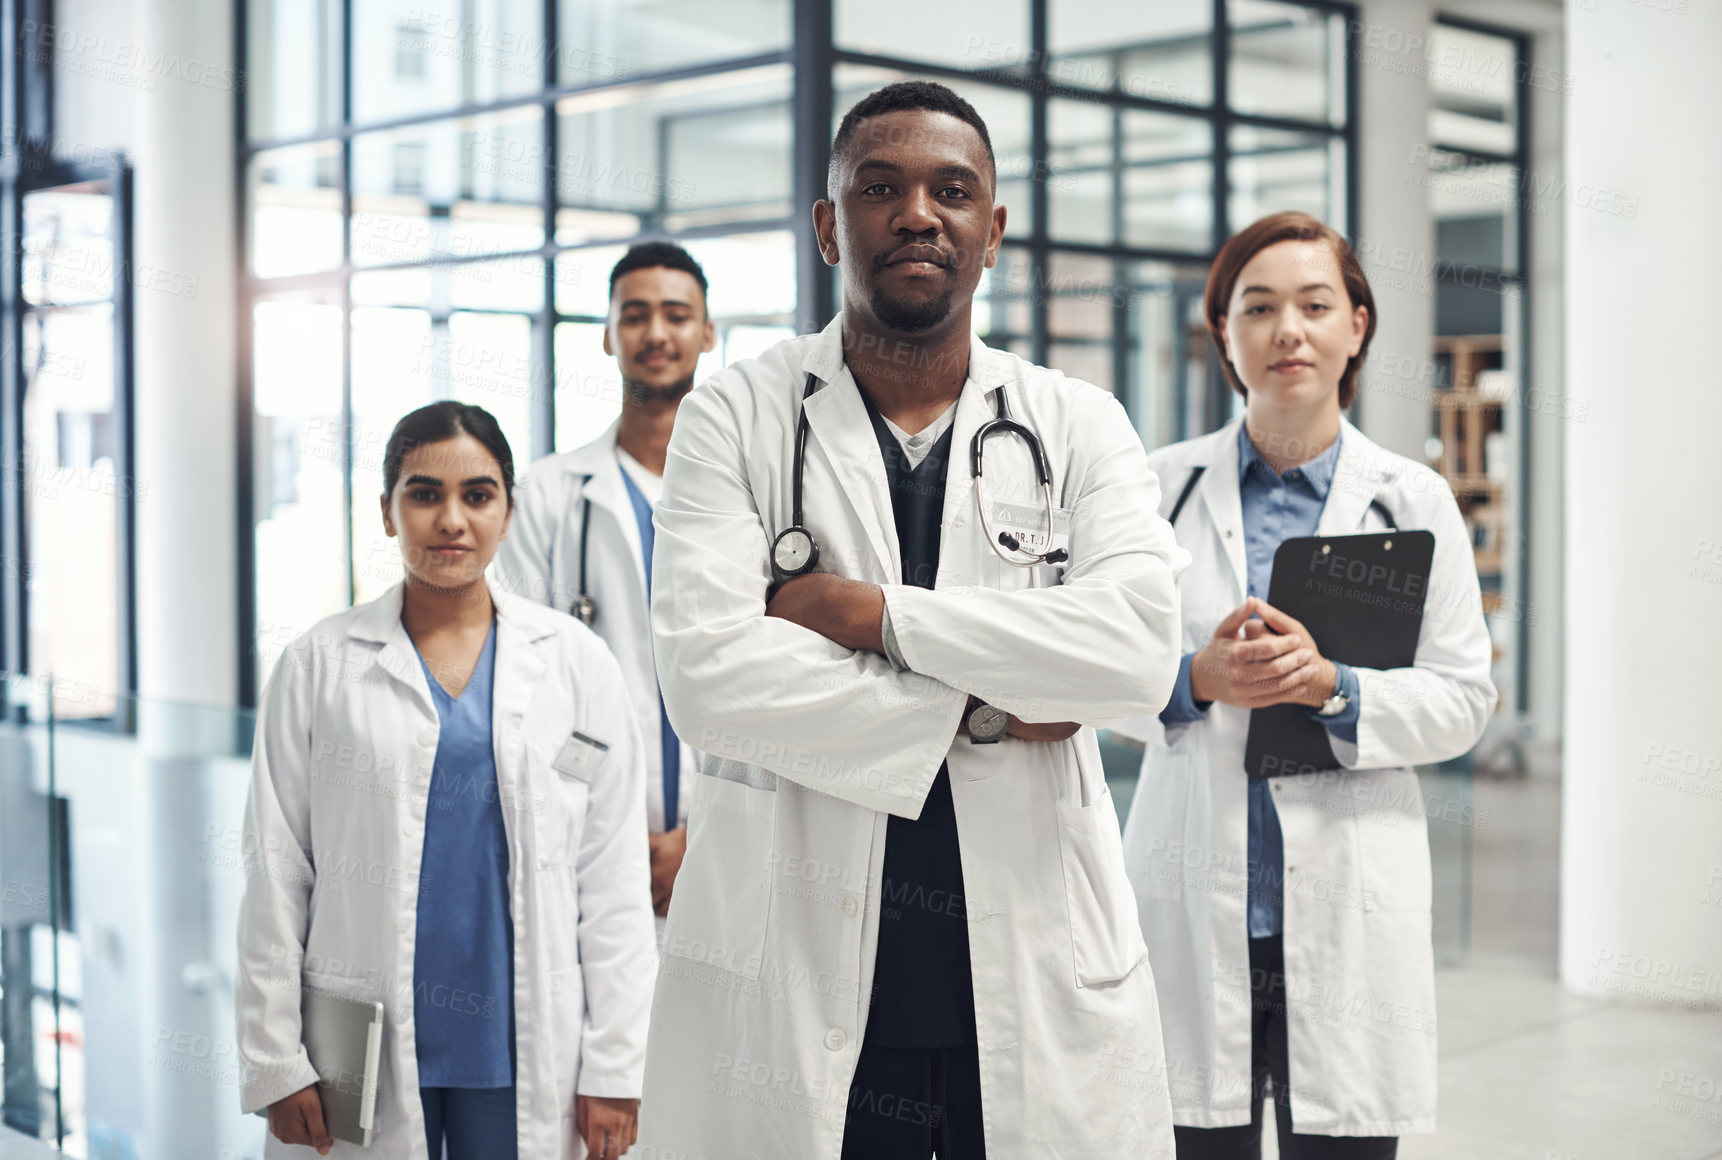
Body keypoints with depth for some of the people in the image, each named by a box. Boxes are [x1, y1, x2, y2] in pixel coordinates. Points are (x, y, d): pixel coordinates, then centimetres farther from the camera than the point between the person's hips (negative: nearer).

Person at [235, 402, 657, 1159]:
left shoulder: (576, 663, 5)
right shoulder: (318, 667, 4)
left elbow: (613, 878, 3)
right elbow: (276, 875, 3)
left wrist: (613, 1070, -1)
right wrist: (276, 1062, -2)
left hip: (524, 1046, 1)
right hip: (367, 1050, 0)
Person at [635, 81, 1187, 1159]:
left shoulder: (1079, 425, 7)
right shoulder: (736, 417, 2)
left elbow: (1141, 644, -11)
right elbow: (706, 669, -12)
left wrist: (879, 614, -14)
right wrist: (980, 715, -10)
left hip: (1039, 979, 2)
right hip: (800, 984, -1)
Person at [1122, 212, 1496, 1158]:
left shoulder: (1413, 501, 6)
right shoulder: (1163, 485, 6)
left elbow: (1462, 699, 3)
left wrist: (1333, 687, -13)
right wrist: (1197, 679, -13)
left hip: (1348, 910, 0)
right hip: (1196, 900, 0)